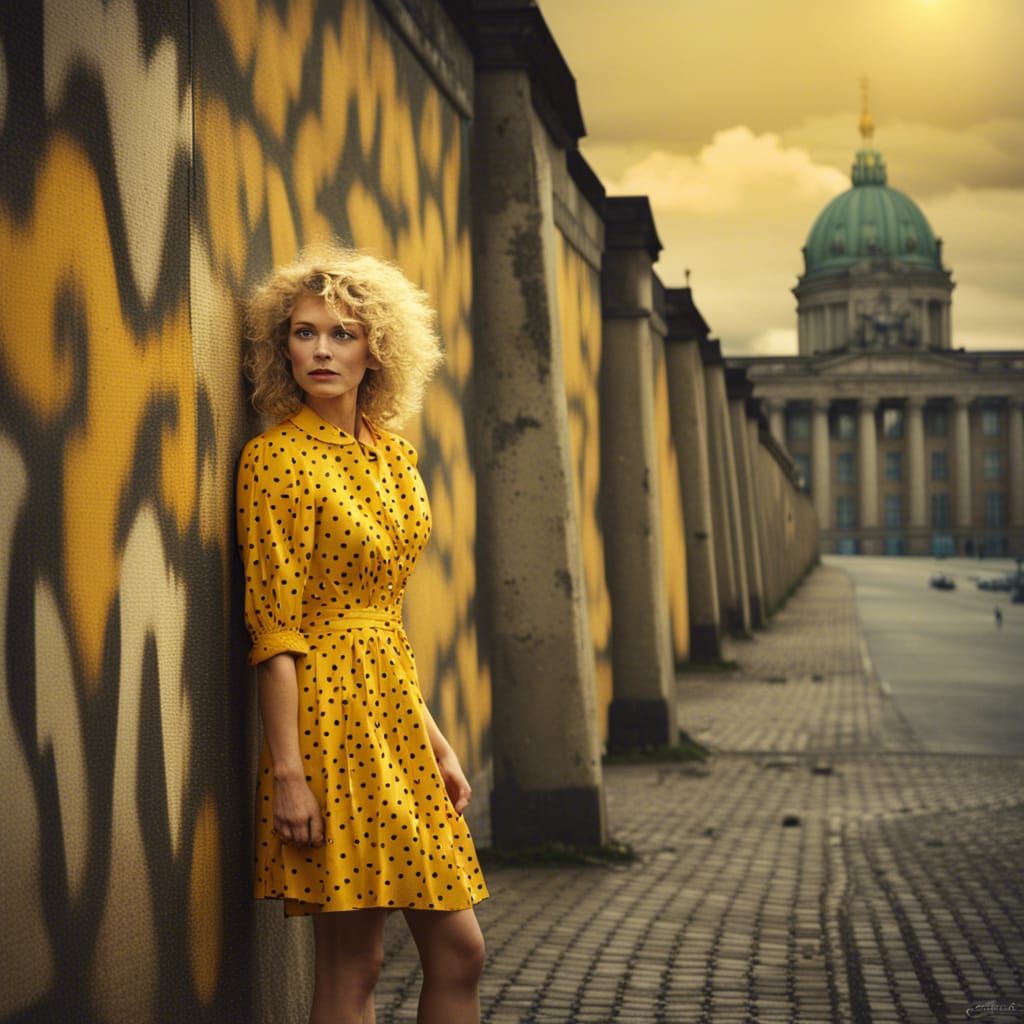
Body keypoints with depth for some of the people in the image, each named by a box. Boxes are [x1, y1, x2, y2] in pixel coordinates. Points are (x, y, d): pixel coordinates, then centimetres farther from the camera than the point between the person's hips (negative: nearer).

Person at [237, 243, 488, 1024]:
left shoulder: (394, 456, 13)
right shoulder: (278, 458, -9)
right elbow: (274, 628, -13)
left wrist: (436, 740, 15)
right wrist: (287, 771, -18)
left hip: (395, 711, 8)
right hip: (331, 708, -8)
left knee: (459, 951, 8)